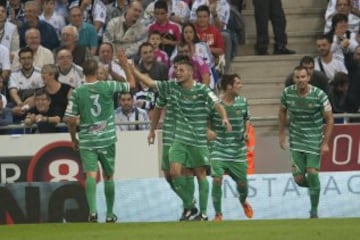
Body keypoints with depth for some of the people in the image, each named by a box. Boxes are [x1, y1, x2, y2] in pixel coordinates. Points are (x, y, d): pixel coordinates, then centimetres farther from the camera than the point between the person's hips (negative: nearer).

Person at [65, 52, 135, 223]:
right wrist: (125, 66, 20)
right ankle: (109, 214, 23)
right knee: (108, 176, 13)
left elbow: (70, 120, -5)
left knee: (91, 174, -9)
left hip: (86, 140, -1)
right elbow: (132, 84, 9)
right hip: (107, 138, 1)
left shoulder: (77, 92, -5)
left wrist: (74, 139, 10)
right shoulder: (107, 87, -5)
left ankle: (92, 210, -28)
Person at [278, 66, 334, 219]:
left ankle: (314, 212, 9)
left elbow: (329, 119, -8)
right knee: (299, 179, -5)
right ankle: (315, 187, 31)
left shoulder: (319, 95, -15)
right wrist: (281, 133, 11)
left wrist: (325, 143, -11)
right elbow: (282, 111, 13)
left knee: (312, 174, -8)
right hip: (296, 141, 2)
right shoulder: (288, 93, -7)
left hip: (315, 140, -2)